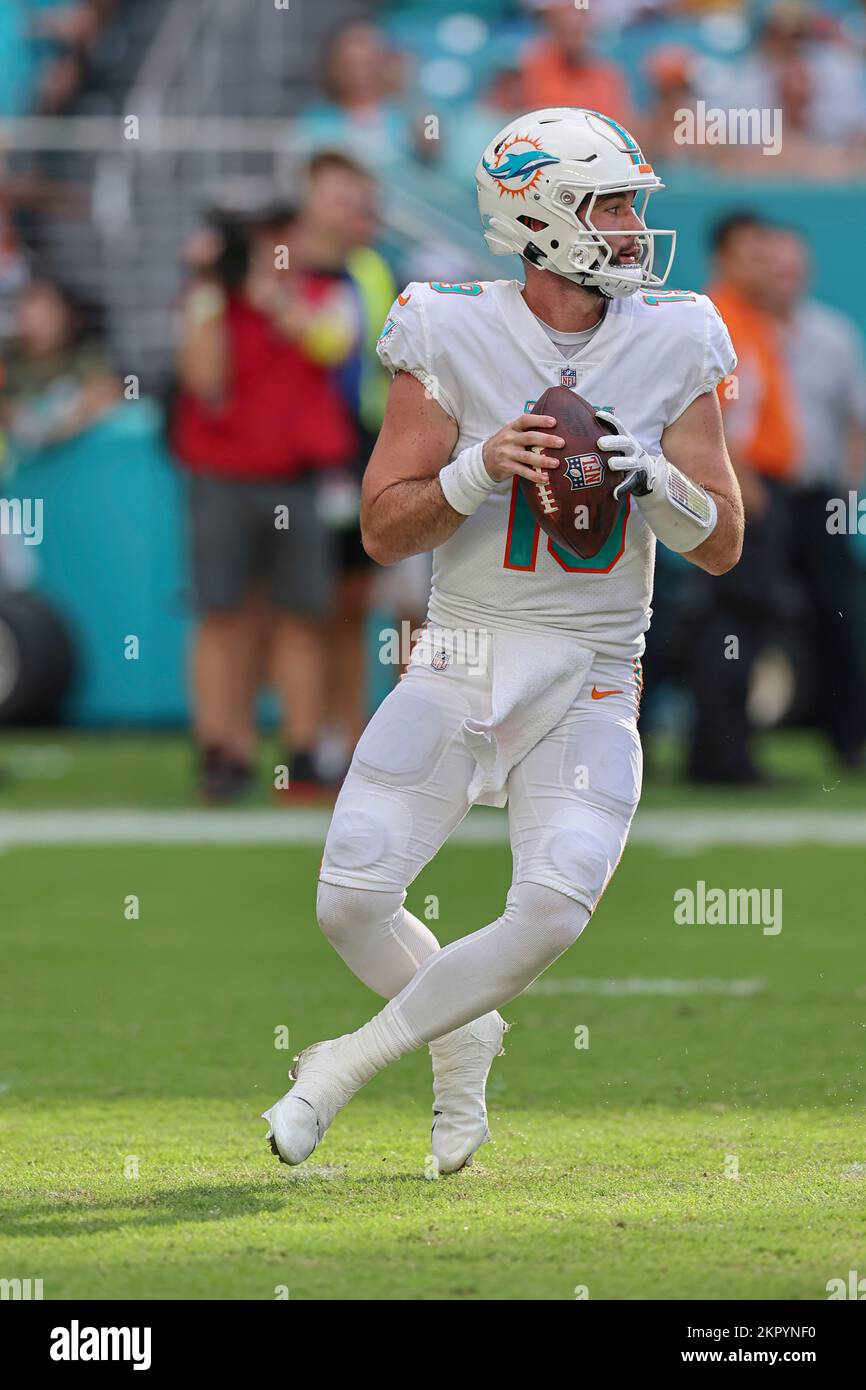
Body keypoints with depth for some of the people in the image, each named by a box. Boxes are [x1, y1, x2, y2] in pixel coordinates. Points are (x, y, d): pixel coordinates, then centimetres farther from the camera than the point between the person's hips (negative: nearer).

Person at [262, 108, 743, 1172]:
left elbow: (720, 548, 2)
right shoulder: (455, 340, -7)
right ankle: (462, 1042, 23)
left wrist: (658, 481, -18)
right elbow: (383, 529, -7)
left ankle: (348, 1063, 0)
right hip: (460, 668, -1)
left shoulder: (669, 348, 0)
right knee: (353, 904, -9)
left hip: (589, 686, 1)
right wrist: (480, 472, -25)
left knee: (552, 914, -19)